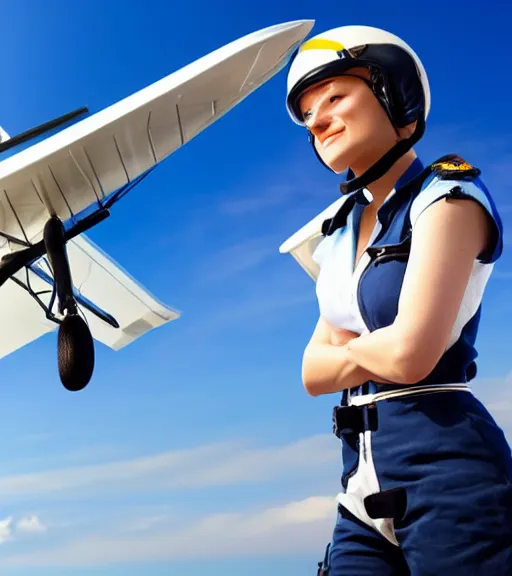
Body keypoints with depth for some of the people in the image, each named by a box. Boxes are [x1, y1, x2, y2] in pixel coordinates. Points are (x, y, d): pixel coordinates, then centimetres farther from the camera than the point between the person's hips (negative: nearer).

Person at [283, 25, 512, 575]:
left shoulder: (446, 196, -8)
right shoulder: (339, 236, 13)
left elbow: (410, 354, -19)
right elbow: (314, 374, 10)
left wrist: (347, 345, 0)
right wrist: (375, 354, -8)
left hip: (443, 467, -6)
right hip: (367, 486, 7)